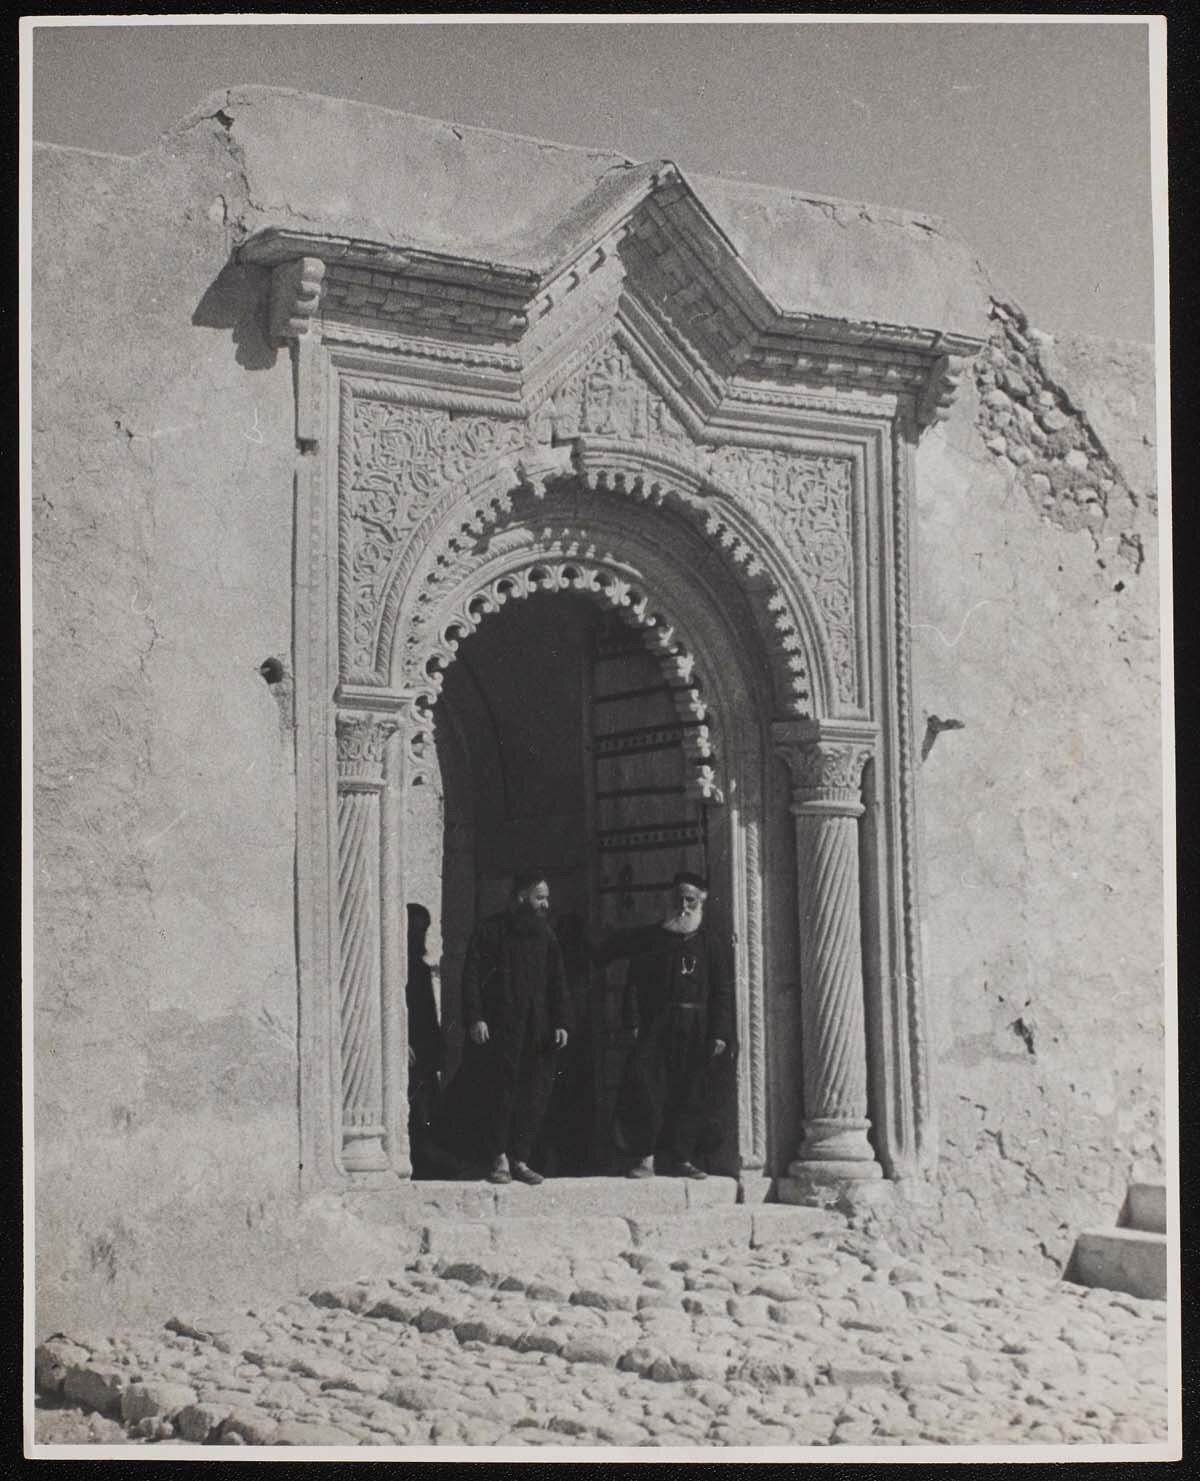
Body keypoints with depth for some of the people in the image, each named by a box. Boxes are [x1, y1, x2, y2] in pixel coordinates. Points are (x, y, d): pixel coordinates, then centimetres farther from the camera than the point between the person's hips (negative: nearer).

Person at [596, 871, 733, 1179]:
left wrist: (720, 1033, -2)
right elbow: (634, 983, 4)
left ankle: (681, 1158, 11)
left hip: (695, 1031, 1)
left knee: (691, 1094, 2)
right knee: (643, 1085, -14)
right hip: (655, 1029, -1)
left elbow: (721, 992, 7)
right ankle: (645, 1157, -10)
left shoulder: (707, 943, 9)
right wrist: (634, 1022, -8)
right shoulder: (649, 938, 8)